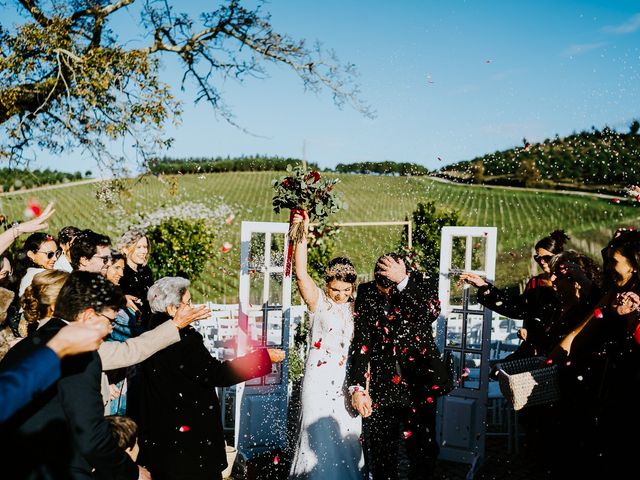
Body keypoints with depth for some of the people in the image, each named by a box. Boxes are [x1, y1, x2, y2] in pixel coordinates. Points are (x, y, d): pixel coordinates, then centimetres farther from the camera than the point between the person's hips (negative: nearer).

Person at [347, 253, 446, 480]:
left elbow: (430, 312, -22)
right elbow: (360, 342, -1)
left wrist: (402, 282, -26)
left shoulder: (422, 284, -1)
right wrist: (357, 388, -7)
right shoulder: (366, 293, 1)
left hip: (418, 386, -1)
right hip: (380, 389, 1)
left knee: (423, 453, 2)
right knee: (381, 460, 8)